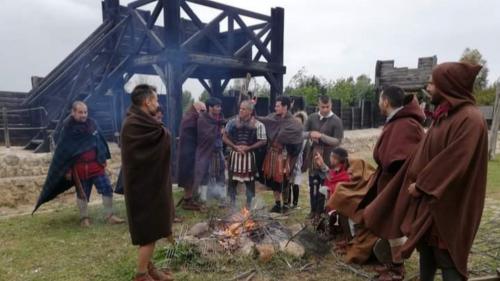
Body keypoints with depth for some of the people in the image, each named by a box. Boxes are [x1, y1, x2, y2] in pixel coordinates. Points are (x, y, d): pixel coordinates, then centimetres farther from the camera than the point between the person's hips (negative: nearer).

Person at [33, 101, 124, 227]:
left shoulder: (92, 123, 1)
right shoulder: (68, 129, -9)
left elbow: (100, 141, 12)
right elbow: (63, 151, -5)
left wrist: (103, 159, 14)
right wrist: (67, 170, -5)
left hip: (96, 165, 3)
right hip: (79, 168, -3)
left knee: (107, 189, 1)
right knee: (82, 194, 11)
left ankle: (109, 216, 12)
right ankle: (84, 218, 26)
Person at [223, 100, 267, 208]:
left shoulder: (258, 125, -6)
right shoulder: (232, 122, 1)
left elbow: (263, 141, -7)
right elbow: (225, 138, 4)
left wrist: (248, 148, -16)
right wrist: (235, 147, -11)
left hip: (249, 155, -1)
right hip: (234, 155, 2)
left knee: (249, 181, 7)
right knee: (232, 180, 7)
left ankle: (249, 203, 21)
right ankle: (232, 203, 22)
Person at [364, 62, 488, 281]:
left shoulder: (469, 119, -19)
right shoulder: (444, 116, 11)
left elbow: (456, 163, -24)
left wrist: (421, 185, -16)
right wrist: (418, 184, 14)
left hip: (445, 205, -9)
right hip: (428, 198, 9)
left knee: (446, 259, 2)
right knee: (426, 250, 18)